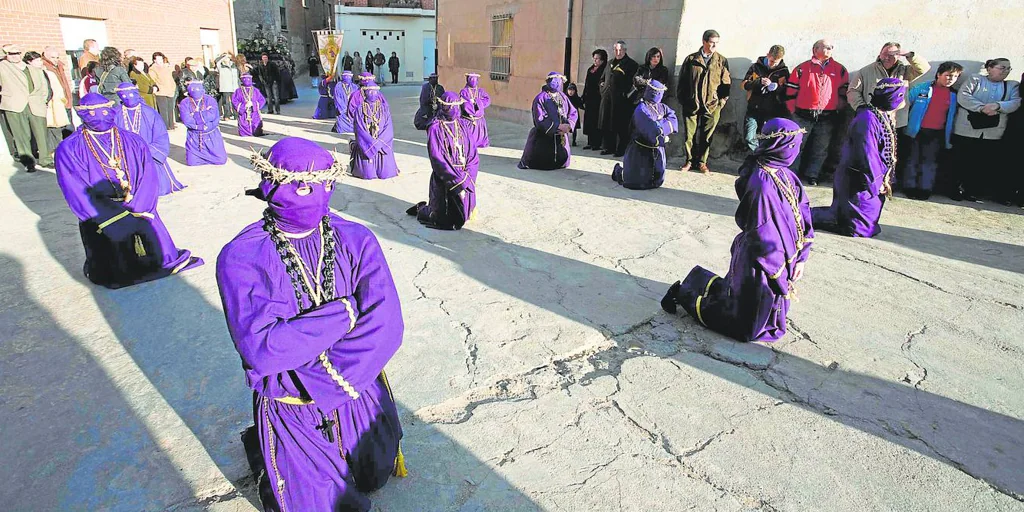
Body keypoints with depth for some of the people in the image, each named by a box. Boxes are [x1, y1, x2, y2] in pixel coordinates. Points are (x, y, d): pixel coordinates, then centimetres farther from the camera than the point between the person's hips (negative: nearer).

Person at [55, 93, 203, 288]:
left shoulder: (133, 142, 9)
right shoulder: (69, 149, 1)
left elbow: (148, 181, 0)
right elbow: (77, 193, -8)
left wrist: (134, 211, -16)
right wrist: (121, 216, -18)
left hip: (138, 211, 2)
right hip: (100, 218, -1)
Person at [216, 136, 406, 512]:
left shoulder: (356, 240, -11)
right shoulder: (241, 258, -17)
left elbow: (385, 325, -20)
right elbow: (260, 348, -29)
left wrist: (322, 383, -25)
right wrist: (344, 312, -25)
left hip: (360, 394, 3)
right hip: (289, 407, -3)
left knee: (372, 479, 21)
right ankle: (261, 448, 35)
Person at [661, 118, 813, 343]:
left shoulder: (785, 175, -1)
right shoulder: (763, 183, -28)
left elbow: (803, 214, 5)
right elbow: (765, 236, -26)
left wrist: (801, 258, 2)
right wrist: (780, 276, -17)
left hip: (781, 260, 9)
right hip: (760, 266, -8)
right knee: (747, 328, 7)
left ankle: (702, 282, 31)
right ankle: (686, 294, 15)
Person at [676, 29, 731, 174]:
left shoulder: (722, 61, 6)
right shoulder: (691, 59, 5)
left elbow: (726, 83, 7)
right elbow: (682, 81, 8)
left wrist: (721, 102, -1)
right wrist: (682, 100, 4)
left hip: (712, 106, 0)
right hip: (691, 105, 0)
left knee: (707, 136, 4)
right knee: (689, 134, 4)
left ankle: (702, 162, 15)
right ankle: (689, 160, 17)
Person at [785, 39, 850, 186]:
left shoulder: (840, 70, 10)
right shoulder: (802, 68, 3)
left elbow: (844, 91, 14)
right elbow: (791, 90, 3)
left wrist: (838, 108, 7)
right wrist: (794, 109, 1)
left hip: (827, 117, 2)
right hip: (804, 116, -2)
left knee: (820, 149, 5)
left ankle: (812, 175, 14)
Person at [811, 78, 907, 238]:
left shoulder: (885, 117, 9)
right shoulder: (867, 119, -21)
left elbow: (887, 153, 12)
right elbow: (867, 154, -21)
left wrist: (884, 180, 6)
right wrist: (876, 182, -15)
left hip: (874, 178, 10)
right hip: (859, 182, -10)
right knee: (858, 226, -7)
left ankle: (808, 213, 13)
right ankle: (807, 215, -3)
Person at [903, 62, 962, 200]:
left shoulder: (954, 95, 6)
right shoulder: (921, 88, -4)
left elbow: (952, 116, 9)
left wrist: (950, 136, 5)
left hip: (938, 134, 3)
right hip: (917, 131, -2)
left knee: (930, 162, 7)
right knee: (913, 160, 5)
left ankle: (925, 189, 12)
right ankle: (910, 188, 12)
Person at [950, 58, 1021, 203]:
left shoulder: (1013, 85, 15)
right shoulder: (975, 79, 5)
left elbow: (1016, 103, -1)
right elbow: (963, 96, -11)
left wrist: (997, 106, -21)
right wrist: (982, 108, -22)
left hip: (993, 134, 3)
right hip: (966, 130, -3)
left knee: (985, 165, 4)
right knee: (962, 162, 0)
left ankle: (974, 192, 13)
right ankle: (958, 189, 12)